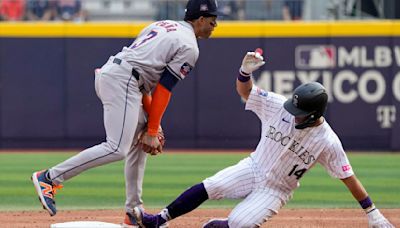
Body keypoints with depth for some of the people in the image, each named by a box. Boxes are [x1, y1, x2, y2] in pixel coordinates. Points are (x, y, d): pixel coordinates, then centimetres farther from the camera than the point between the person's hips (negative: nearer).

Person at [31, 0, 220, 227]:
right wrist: (152, 131, 2)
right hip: (122, 79, -10)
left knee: (139, 143, 18)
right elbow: (163, 89, -3)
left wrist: (151, 124, 20)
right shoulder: (189, 47, 1)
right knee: (116, 148, -15)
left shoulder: (161, 25, 26)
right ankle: (49, 178, -19)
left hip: (106, 73, 10)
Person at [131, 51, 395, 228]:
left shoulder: (328, 142, -21)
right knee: (208, 187, -18)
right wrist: (246, 71, -28)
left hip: (276, 190, -3)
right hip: (253, 168, 3)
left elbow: (348, 177, -16)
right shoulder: (279, 106, -13)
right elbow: (244, 90, -5)